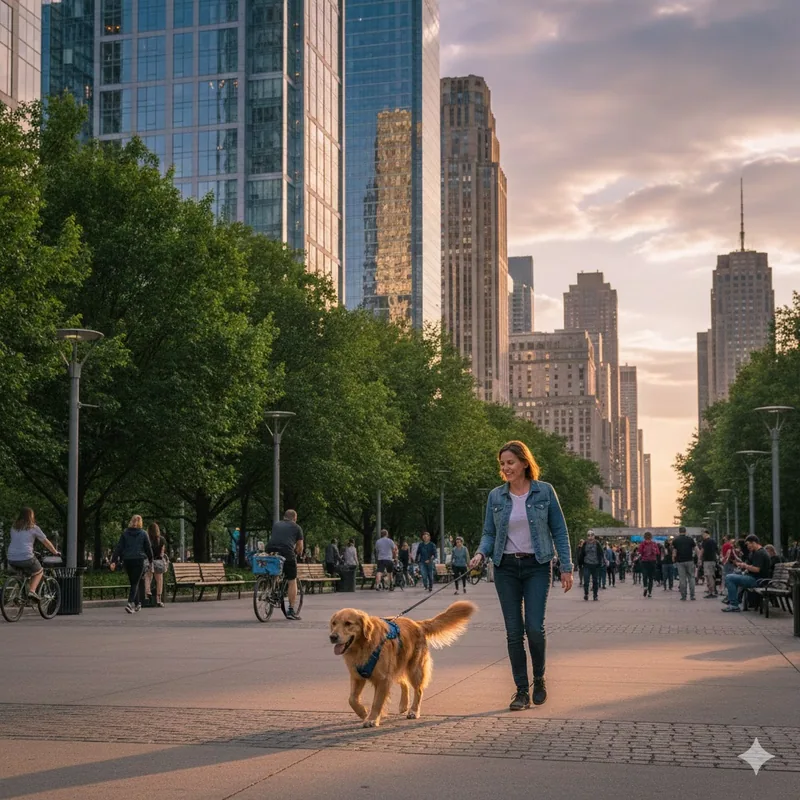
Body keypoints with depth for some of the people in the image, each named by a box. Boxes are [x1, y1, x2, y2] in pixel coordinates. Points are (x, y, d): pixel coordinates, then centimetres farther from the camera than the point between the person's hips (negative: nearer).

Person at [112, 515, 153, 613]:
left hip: (127, 561, 3)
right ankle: (130, 603, -23)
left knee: (134, 582, 16)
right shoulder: (143, 533, 1)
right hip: (139, 560, -3)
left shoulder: (125, 533, 6)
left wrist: (114, 561, -1)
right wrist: (150, 561, 16)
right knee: (135, 583, -5)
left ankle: (137, 604, 20)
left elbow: (118, 547, 1)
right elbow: (148, 549, 5)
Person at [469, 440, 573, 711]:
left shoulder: (544, 491, -1)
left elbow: (559, 531, 1)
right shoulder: (496, 496, 5)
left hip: (536, 566, -2)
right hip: (506, 567, 2)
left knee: (535, 627, -12)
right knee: (514, 631, 0)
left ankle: (539, 679, 14)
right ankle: (521, 691, 8)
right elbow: (489, 533, 9)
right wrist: (481, 554, -11)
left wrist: (566, 567, -3)